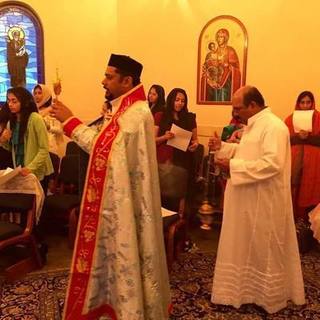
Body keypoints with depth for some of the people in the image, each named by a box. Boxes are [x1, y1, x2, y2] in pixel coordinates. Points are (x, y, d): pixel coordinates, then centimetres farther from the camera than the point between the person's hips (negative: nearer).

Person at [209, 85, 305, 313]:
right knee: (247, 248, 19)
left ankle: (269, 296, 27)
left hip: (265, 202, -9)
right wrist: (223, 147, 4)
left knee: (264, 251, 7)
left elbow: (271, 164, -29)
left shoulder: (273, 126, -21)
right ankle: (247, 287, 36)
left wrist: (233, 166, -26)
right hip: (249, 199, 10)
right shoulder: (254, 125, 11)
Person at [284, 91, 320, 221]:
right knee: (293, 189, 0)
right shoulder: (290, 118, 8)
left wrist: (308, 137, -18)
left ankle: (307, 219, 14)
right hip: (294, 160, 1)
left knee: (309, 190, 3)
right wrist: (298, 136, -17)